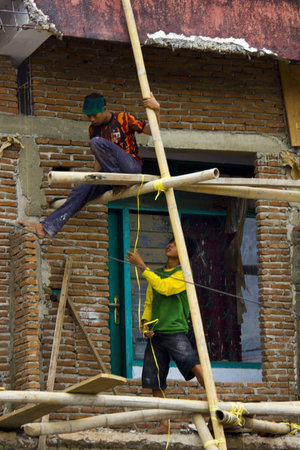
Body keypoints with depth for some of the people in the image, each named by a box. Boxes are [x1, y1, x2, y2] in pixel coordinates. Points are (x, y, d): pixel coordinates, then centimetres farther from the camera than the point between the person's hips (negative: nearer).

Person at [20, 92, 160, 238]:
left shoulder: (123, 119, -4)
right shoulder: (93, 129, 15)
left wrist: (156, 110, -22)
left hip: (131, 167, -6)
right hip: (112, 172, 6)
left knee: (96, 143, -24)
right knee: (81, 190, -12)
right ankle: (48, 226, -14)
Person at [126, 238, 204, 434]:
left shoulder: (184, 273, 0)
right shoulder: (156, 275, 20)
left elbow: (164, 288, -16)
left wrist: (142, 266, -11)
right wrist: (145, 324, 4)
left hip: (176, 331, -6)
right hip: (155, 334, 6)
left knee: (194, 365, -27)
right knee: (155, 382, 4)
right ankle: (164, 424, 11)